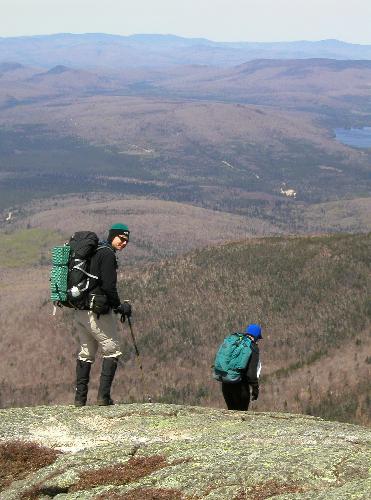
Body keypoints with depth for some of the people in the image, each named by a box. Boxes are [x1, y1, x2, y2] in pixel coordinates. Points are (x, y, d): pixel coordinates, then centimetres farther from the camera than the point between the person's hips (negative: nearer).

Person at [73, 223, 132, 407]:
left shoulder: (92, 252, 17)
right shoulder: (107, 254, -11)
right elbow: (108, 286, -19)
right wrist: (119, 306, -5)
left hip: (79, 312, 9)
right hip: (97, 312, -9)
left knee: (86, 354, 16)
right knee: (112, 351, 2)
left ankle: (80, 398, 14)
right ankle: (103, 396, -5)